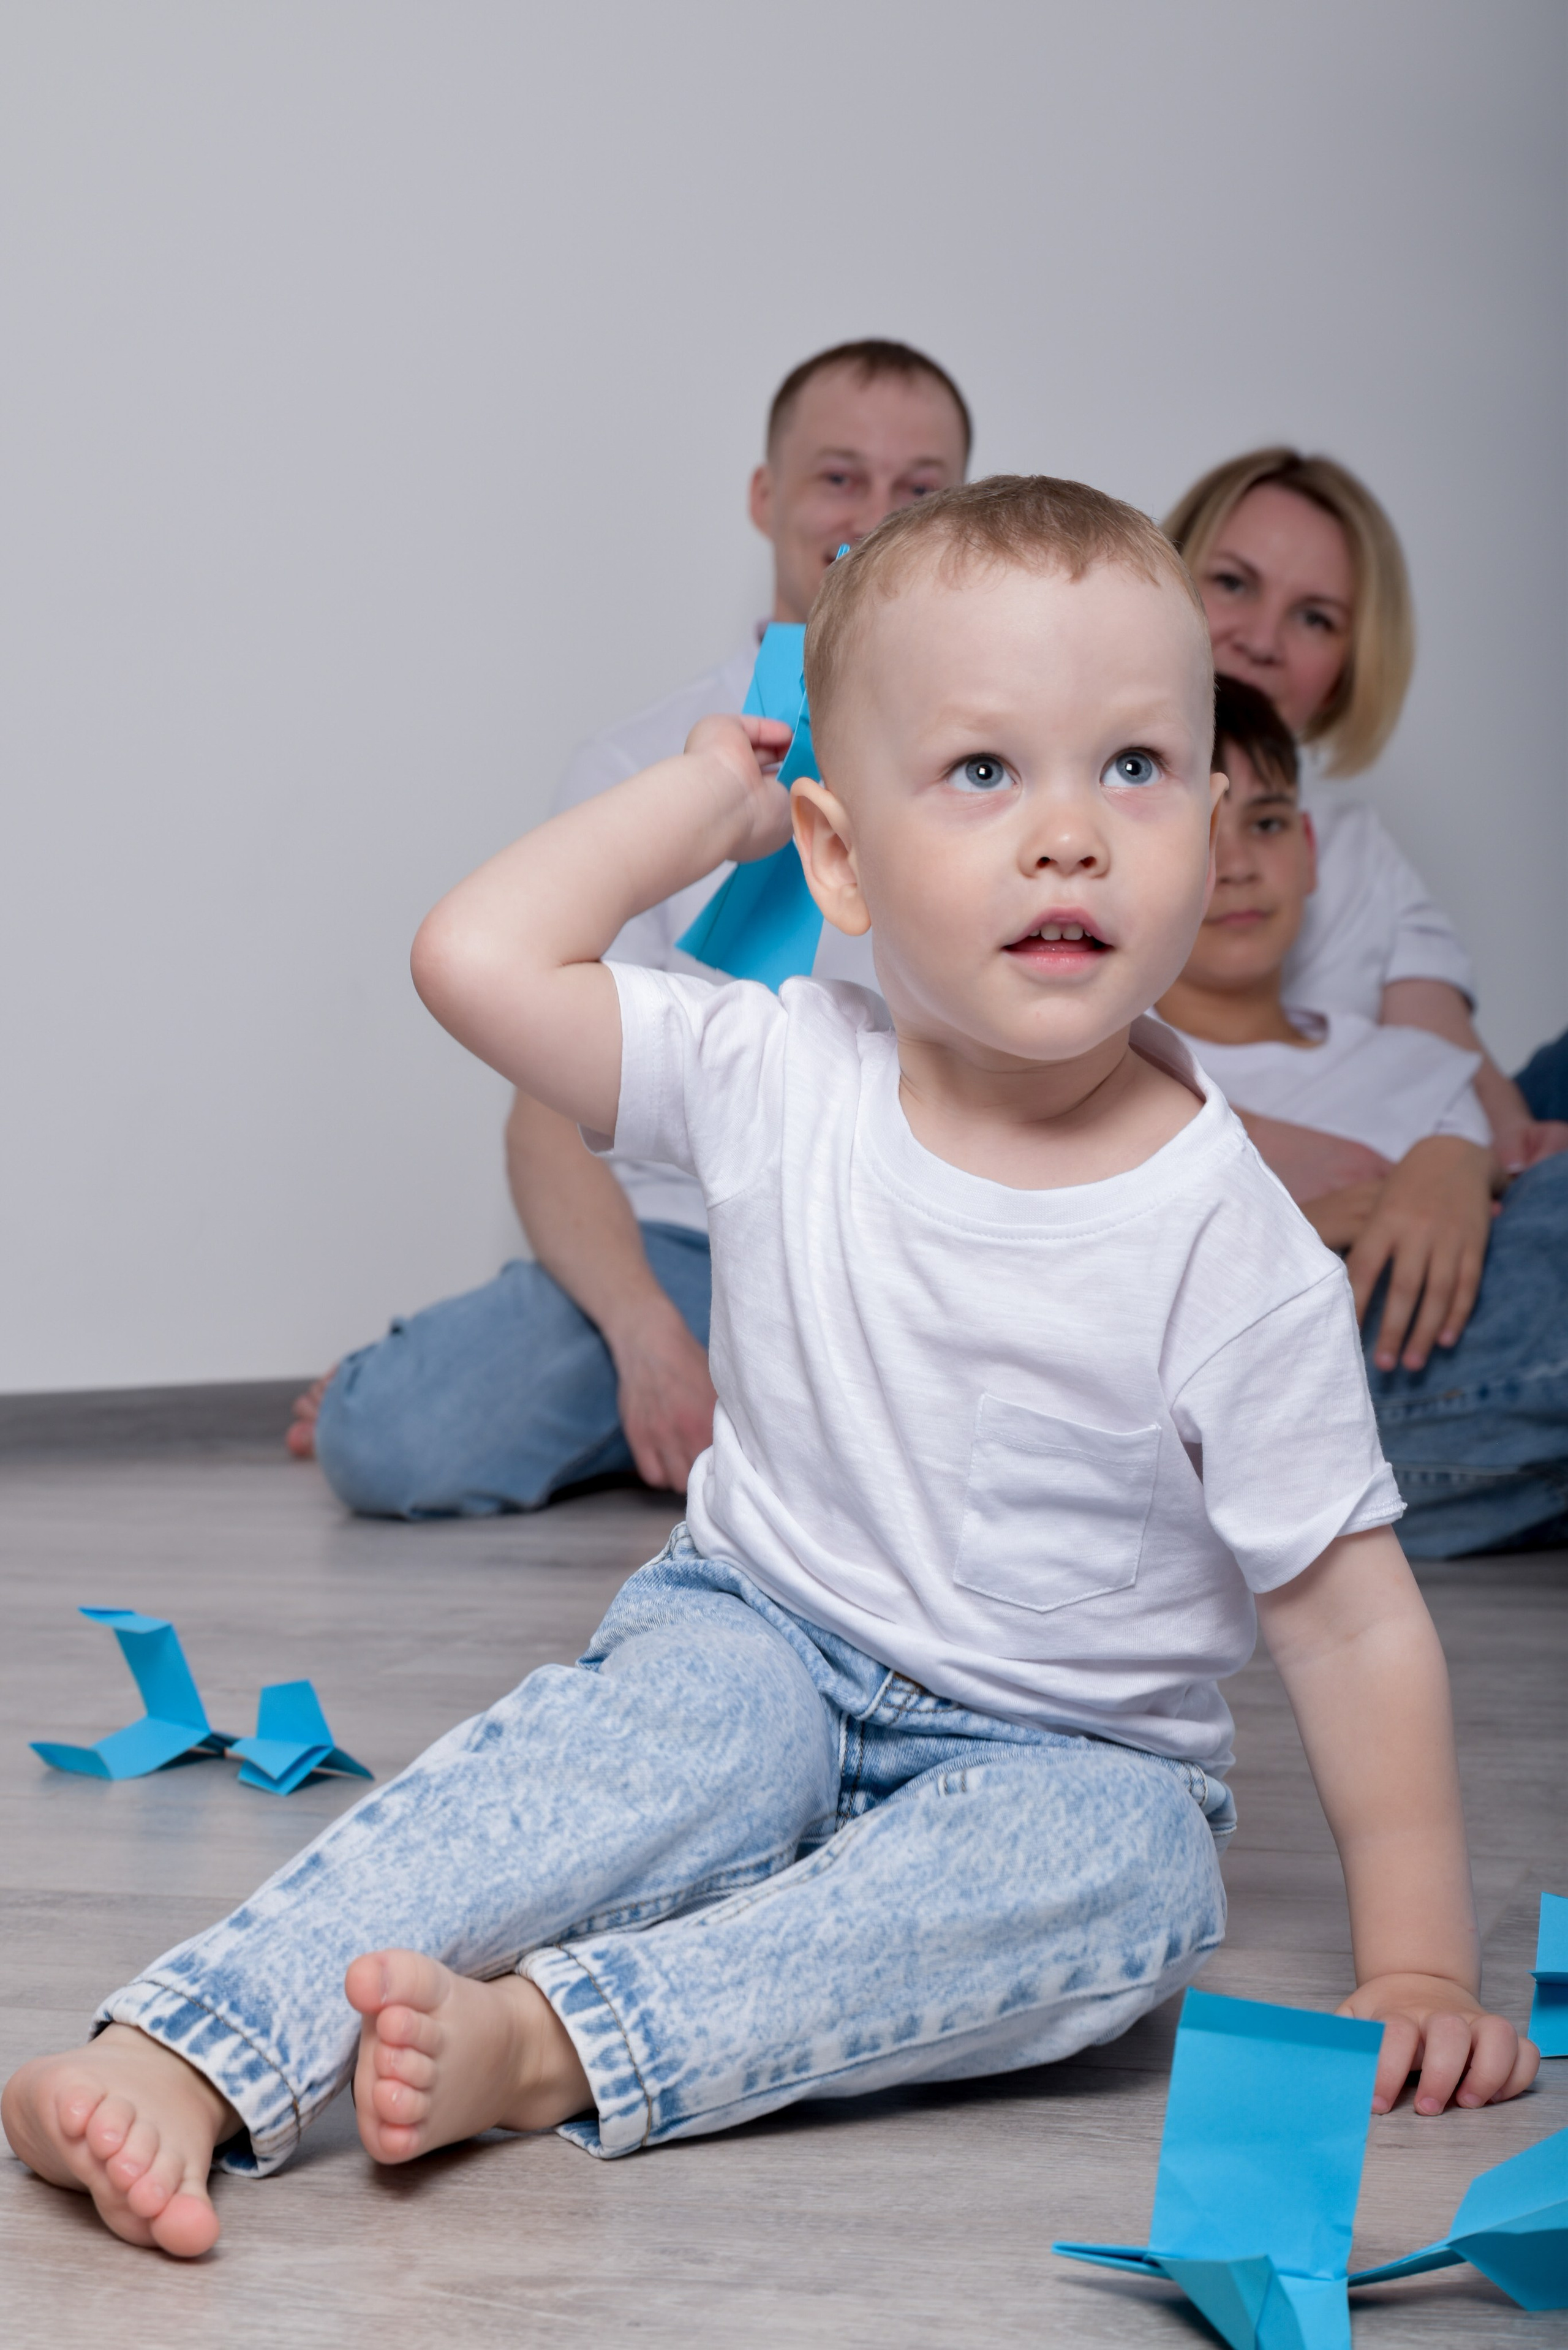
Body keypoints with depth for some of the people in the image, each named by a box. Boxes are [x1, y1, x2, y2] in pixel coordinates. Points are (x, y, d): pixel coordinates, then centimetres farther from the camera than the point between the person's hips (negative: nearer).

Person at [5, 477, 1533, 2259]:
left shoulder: (1227, 1241, -14)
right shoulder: (784, 1086, -8)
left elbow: (1350, 1612, -9)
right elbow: (477, 957, -15)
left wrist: (1416, 1969, -12)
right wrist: (710, 790, -6)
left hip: (1055, 1759, 0)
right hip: (762, 1645, 1)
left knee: (1129, 1860, -33)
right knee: (693, 1716, -32)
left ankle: (541, 2041, -42)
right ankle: (191, 2057, -40)